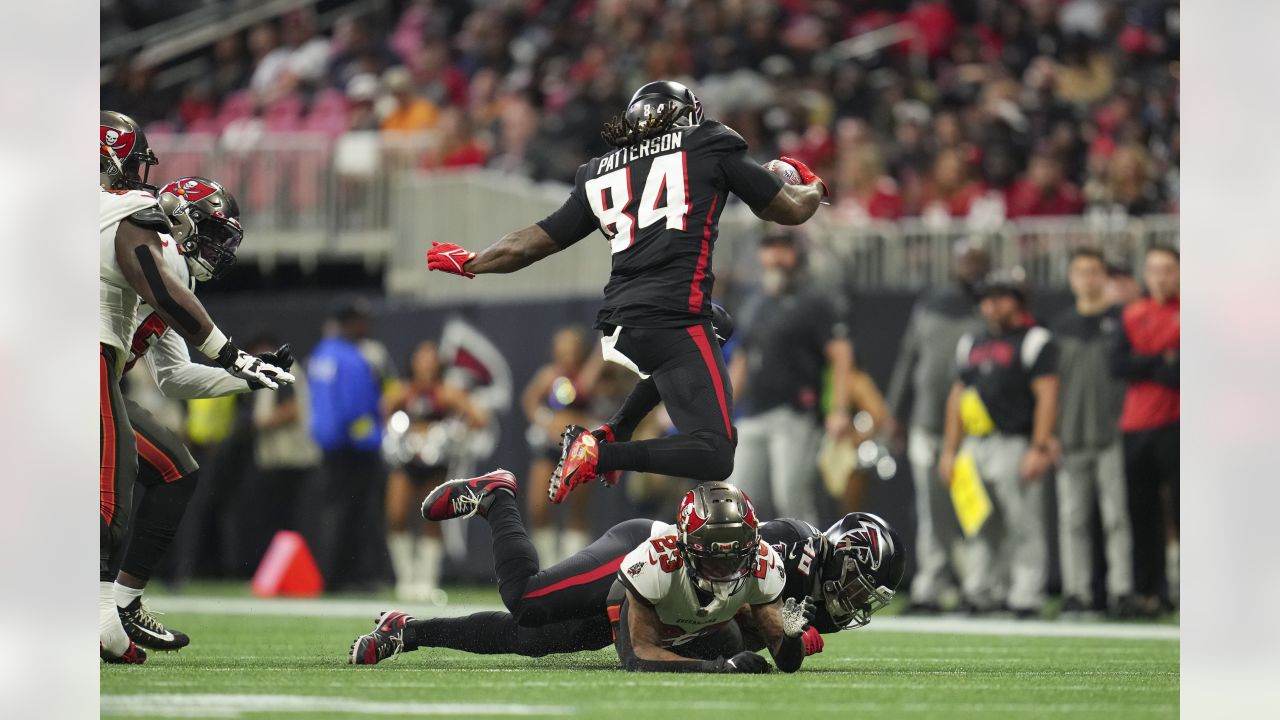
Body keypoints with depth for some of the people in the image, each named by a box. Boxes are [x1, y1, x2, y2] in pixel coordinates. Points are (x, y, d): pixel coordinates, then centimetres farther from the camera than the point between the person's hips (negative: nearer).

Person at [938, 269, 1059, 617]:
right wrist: (949, 451, 16)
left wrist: (1039, 449, -17)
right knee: (980, 528, 7)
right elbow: (958, 396, 22)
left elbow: (1046, 396, -9)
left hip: (1016, 444, -7)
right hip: (974, 446, 7)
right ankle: (982, 592, 11)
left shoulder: (1035, 341, -1)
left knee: (1023, 524, -8)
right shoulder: (971, 343, 20)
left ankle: (1025, 595, -7)